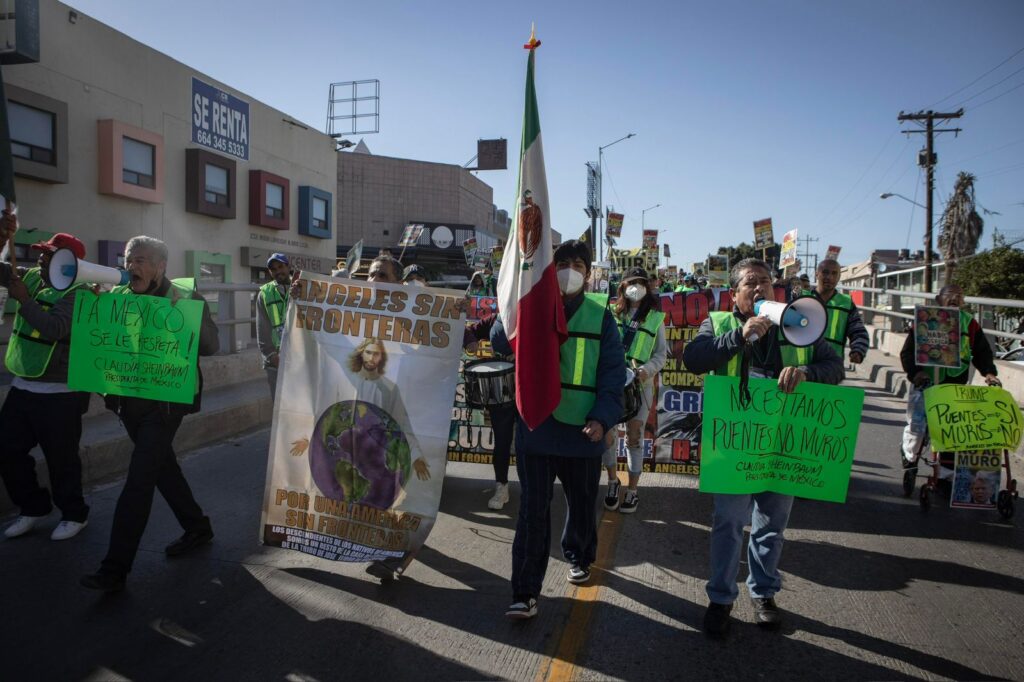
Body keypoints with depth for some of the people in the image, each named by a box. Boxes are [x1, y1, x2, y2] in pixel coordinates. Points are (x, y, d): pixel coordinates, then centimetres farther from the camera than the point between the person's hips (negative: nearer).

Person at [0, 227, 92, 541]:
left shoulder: (76, 294, -17)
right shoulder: (31, 277, 7)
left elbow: (54, 328, -31)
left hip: (58, 394, -8)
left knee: (60, 458, 3)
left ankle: (74, 514, 22)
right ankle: (34, 506, 31)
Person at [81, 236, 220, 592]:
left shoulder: (186, 298, -6)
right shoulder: (117, 296, 7)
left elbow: (211, 346, -8)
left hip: (166, 402, -6)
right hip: (129, 399, 6)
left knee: (139, 479, -7)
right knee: (162, 466, 18)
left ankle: (115, 569, -2)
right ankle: (197, 527, 37)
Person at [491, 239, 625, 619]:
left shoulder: (600, 316, 2)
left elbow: (613, 374, -2)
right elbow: (501, 342, -13)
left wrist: (603, 418, -14)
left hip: (582, 432, 1)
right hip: (535, 428, -1)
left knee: (582, 505, 19)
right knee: (532, 512, 2)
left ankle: (579, 557, 46)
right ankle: (526, 591, 10)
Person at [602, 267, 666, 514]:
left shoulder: (655, 318, 5)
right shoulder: (613, 314, 6)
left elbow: (661, 354, 4)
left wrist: (646, 369, -13)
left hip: (640, 384, -1)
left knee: (634, 436, 2)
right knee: (607, 432, -1)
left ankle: (632, 491, 15)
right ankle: (612, 481, 23)